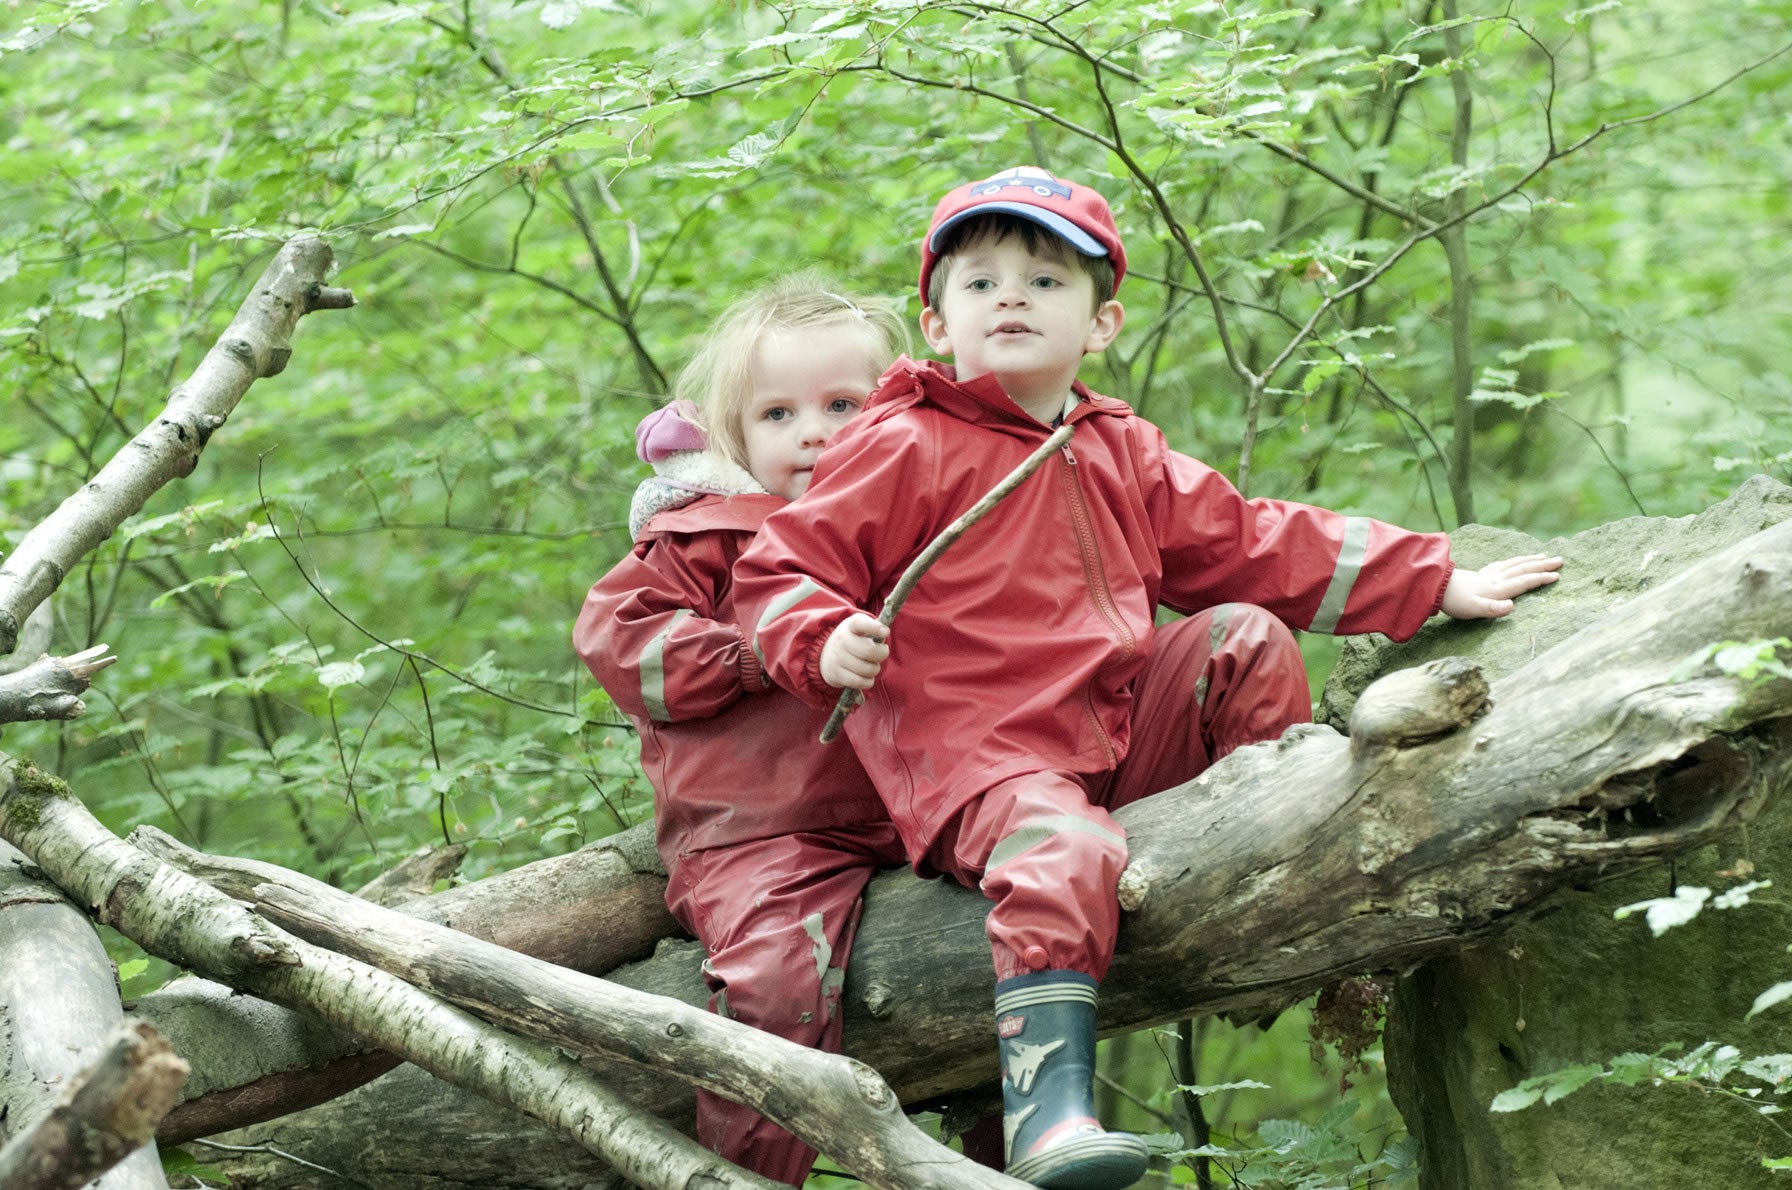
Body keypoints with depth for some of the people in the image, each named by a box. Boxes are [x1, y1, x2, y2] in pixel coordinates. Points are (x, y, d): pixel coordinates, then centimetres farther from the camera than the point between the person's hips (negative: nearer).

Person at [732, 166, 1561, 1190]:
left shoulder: (1121, 451, 18)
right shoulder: (904, 449, -2)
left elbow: (1247, 545, 21)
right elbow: (782, 569, -2)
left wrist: (1440, 582, 18)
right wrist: (828, 644, -26)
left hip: (1122, 738, 7)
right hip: (976, 758, -7)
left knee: (1245, 640, -4)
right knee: (1064, 854, -36)